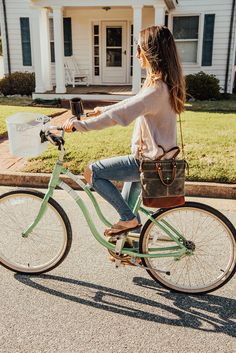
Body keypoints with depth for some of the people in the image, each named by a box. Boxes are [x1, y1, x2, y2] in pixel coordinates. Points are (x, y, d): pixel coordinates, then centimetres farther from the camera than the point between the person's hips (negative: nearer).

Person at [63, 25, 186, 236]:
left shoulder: (157, 89, -26)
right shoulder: (165, 83, 7)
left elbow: (120, 115, -32)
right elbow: (133, 103, 21)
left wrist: (80, 125, -26)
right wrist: (104, 109, 27)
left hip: (149, 161, -10)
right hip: (153, 156, 10)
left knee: (92, 172, -7)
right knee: (127, 203, 25)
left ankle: (129, 219, 4)